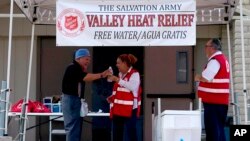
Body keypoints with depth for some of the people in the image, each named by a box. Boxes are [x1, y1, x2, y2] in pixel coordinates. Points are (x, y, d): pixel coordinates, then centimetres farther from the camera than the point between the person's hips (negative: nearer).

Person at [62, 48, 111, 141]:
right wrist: (102, 75, -29)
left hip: (76, 100, 10)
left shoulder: (79, 69, 18)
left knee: (76, 128, 13)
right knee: (72, 127, -10)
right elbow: (86, 78, -27)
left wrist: (85, 70, 2)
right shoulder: (72, 68, -14)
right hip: (70, 99, -10)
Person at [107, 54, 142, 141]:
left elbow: (133, 87, -25)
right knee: (116, 134, 9)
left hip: (130, 109, -8)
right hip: (118, 108, 8)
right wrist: (112, 97, 10)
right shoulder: (120, 74, 18)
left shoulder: (134, 74, -7)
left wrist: (117, 80, -24)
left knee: (131, 132, -6)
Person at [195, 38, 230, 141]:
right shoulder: (222, 58, 18)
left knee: (213, 129, -7)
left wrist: (198, 77, -4)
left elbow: (205, 78, -23)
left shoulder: (215, 60, -15)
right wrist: (201, 77, 5)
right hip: (219, 101, 10)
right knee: (218, 129, 12)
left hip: (214, 101, -10)